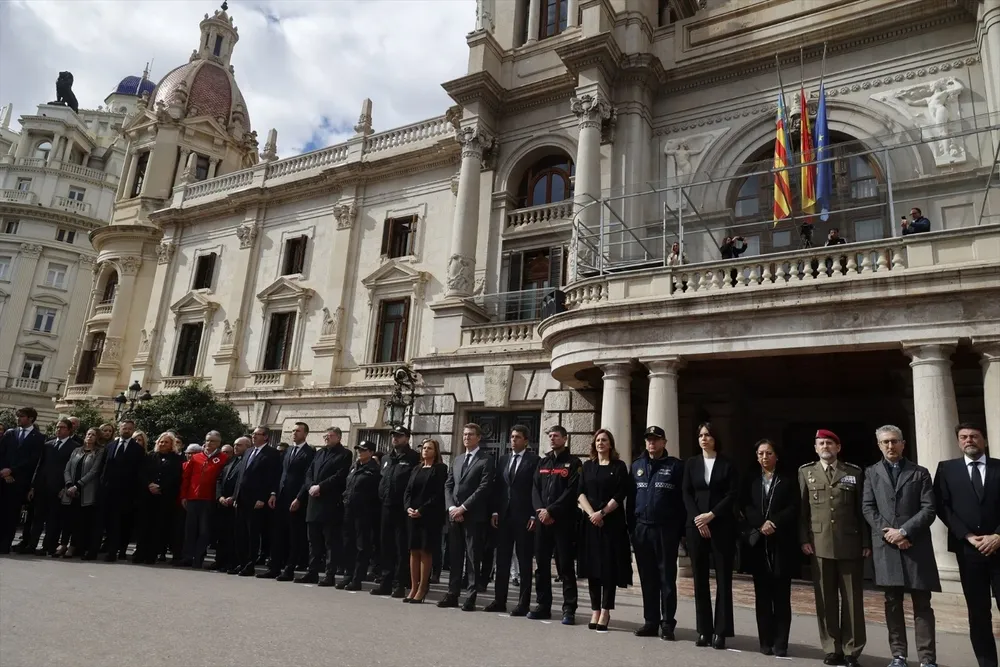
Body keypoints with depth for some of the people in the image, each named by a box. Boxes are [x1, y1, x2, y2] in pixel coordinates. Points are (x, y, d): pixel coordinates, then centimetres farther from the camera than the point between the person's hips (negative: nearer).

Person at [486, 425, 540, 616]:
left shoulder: (534, 460, -4)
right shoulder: (503, 460, 14)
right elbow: (497, 487, 12)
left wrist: (534, 515, -13)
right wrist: (495, 511, 3)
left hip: (524, 517, -5)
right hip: (504, 515, 6)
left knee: (524, 561, 2)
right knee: (502, 559, 9)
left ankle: (523, 603, 7)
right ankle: (499, 600, 16)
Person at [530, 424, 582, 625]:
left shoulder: (573, 462, 0)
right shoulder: (542, 462, 17)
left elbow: (572, 491, -10)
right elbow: (535, 488, 11)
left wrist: (551, 511, -14)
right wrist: (539, 510, -6)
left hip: (563, 520, -5)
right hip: (542, 519, 5)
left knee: (566, 565, -3)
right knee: (542, 564, 8)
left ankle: (569, 609, 2)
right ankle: (543, 605, 17)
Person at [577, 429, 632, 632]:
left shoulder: (619, 466, 1)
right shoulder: (588, 465, 11)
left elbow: (620, 495, -7)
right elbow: (580, 493, 4)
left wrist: (602, 513, -14)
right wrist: (591, 513, -11)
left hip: (611, 522, -3)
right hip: (590, 521, 3)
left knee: (609, 566, -2)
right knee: (592, 565, 3)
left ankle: (605, 611, 4)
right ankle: (595, 610, 10)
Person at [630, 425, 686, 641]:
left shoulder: (675, 466, 0)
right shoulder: (637, 465, 12)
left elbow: (683, 498, -4)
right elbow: (631, 497, 10)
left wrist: (681, 529, -10)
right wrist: (631, 526, 3)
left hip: (666, 529, -3)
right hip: (641, 529, 4)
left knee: (667, 578, 3)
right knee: (647, 578, 10)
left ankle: (667, 623, 11)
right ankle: (650, 621, 19)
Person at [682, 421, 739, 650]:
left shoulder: (727, 464, 2)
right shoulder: (691, 463, 10)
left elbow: (732, 494, -5)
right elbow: (687, 494, 4)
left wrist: (711, 515, -13)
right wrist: (696, 518, -9)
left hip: (721, 526, -2)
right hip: (696, 525, 3)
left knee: (723, 578, -1)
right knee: (700, 578, 4)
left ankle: (720, 631, 4)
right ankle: (704, 630, 10)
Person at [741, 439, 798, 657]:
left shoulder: (788, 481, 6)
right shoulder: (751, 481, 12)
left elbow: (793, 508, -4)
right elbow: (745, 507, 2)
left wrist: (774, 523, -16)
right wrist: (762, 524, -14)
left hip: (782, 543, -2)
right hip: (757, 543, 2)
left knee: (781, 595, 0)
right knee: (762, 594, 5)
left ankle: (780, 644, 4)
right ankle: (766, 642, 10)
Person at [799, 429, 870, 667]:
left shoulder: (855, 473, 7)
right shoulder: (806, 472, 9)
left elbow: (863, 510, 5)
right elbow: (801, 510, 6)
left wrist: (867, 542, 0)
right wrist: (804, 539, -2)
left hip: (850, 545, -1)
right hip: (820, 545, 1)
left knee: (852, 600, 4)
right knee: (826, 601, 5)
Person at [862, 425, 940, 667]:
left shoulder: (920, 473, 8)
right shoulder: (871, 473, 11)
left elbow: (929, 510, -2)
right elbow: (868, 508, 3)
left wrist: (904, 531, -12)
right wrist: (887, 532, -10)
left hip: (916, 545, -1)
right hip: (885, 545, 1)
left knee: (922, 604, 1)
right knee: (892, 603, 6)